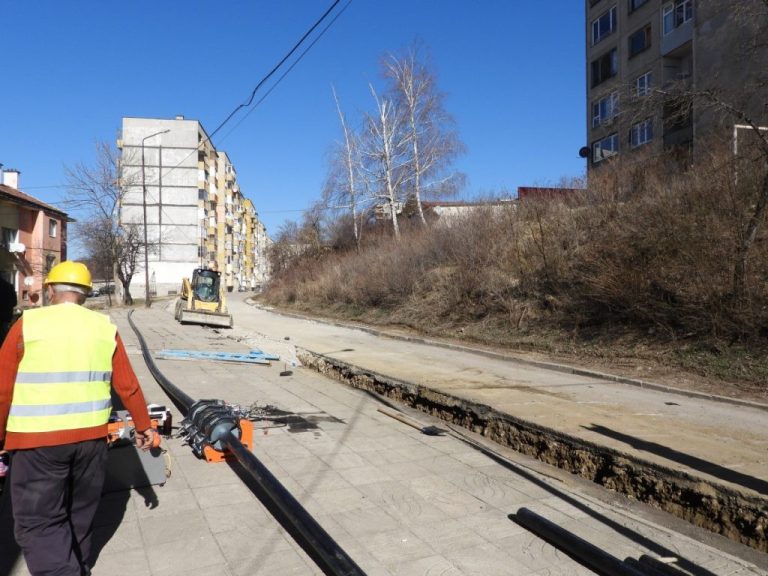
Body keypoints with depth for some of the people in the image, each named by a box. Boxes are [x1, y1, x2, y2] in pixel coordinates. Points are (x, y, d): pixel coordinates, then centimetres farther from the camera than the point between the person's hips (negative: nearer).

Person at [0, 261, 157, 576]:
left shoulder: (28, 324, -6)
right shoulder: (105, 328, 3)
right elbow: (128, 386, 4)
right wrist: (143, 425, 15)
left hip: (38, 441, -4)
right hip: (91, 436, 4)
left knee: (38, 521, 4)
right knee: (81, 512, 22)